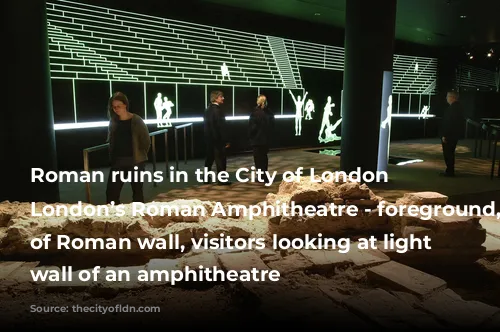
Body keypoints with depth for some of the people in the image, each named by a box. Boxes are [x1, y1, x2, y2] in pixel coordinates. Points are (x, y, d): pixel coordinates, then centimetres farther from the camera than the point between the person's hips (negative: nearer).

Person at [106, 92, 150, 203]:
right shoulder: (113, 121, 6)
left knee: (137, 192, 9)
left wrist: (140, 156, 1)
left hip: (135, 162, -4)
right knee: (111, 192, 3)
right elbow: (111, 141, 17)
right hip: (117, 162, 4)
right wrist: (112, 157, 10)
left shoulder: (136, 120, -8)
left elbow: (146, 141, -5)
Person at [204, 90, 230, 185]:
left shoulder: (208, 109, 12)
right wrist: (226, 140, -15)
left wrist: (207, 136, 18)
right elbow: (221, 127, -18)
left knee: (209, 158, 15)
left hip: (209, 138, 9)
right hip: (218, 139, -8)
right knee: (220, 159, -2)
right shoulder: (218, 110, -15)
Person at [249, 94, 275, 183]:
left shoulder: (255, 112, -16)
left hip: (257, 139, -6)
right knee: (264, 157, 16)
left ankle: (262, 177, 0)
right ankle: (264, 176, 22)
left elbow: (252, 127, -14)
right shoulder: (269, 112, 3)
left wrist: (250, 135, 1)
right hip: (266, 138, 6)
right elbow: (272, 125, 8)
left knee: (258, 158, 1)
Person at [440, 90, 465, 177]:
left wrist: (445, 135, -22)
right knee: (450, 153, 17)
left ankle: (450, 171, 0)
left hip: (449, 135, -10)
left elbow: (449, 122, -24)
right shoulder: (458, 106, 13)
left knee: (448, 153, -4)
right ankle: (450, 170, 24)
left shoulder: (453, 108, -19)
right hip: (454, 134, 10)